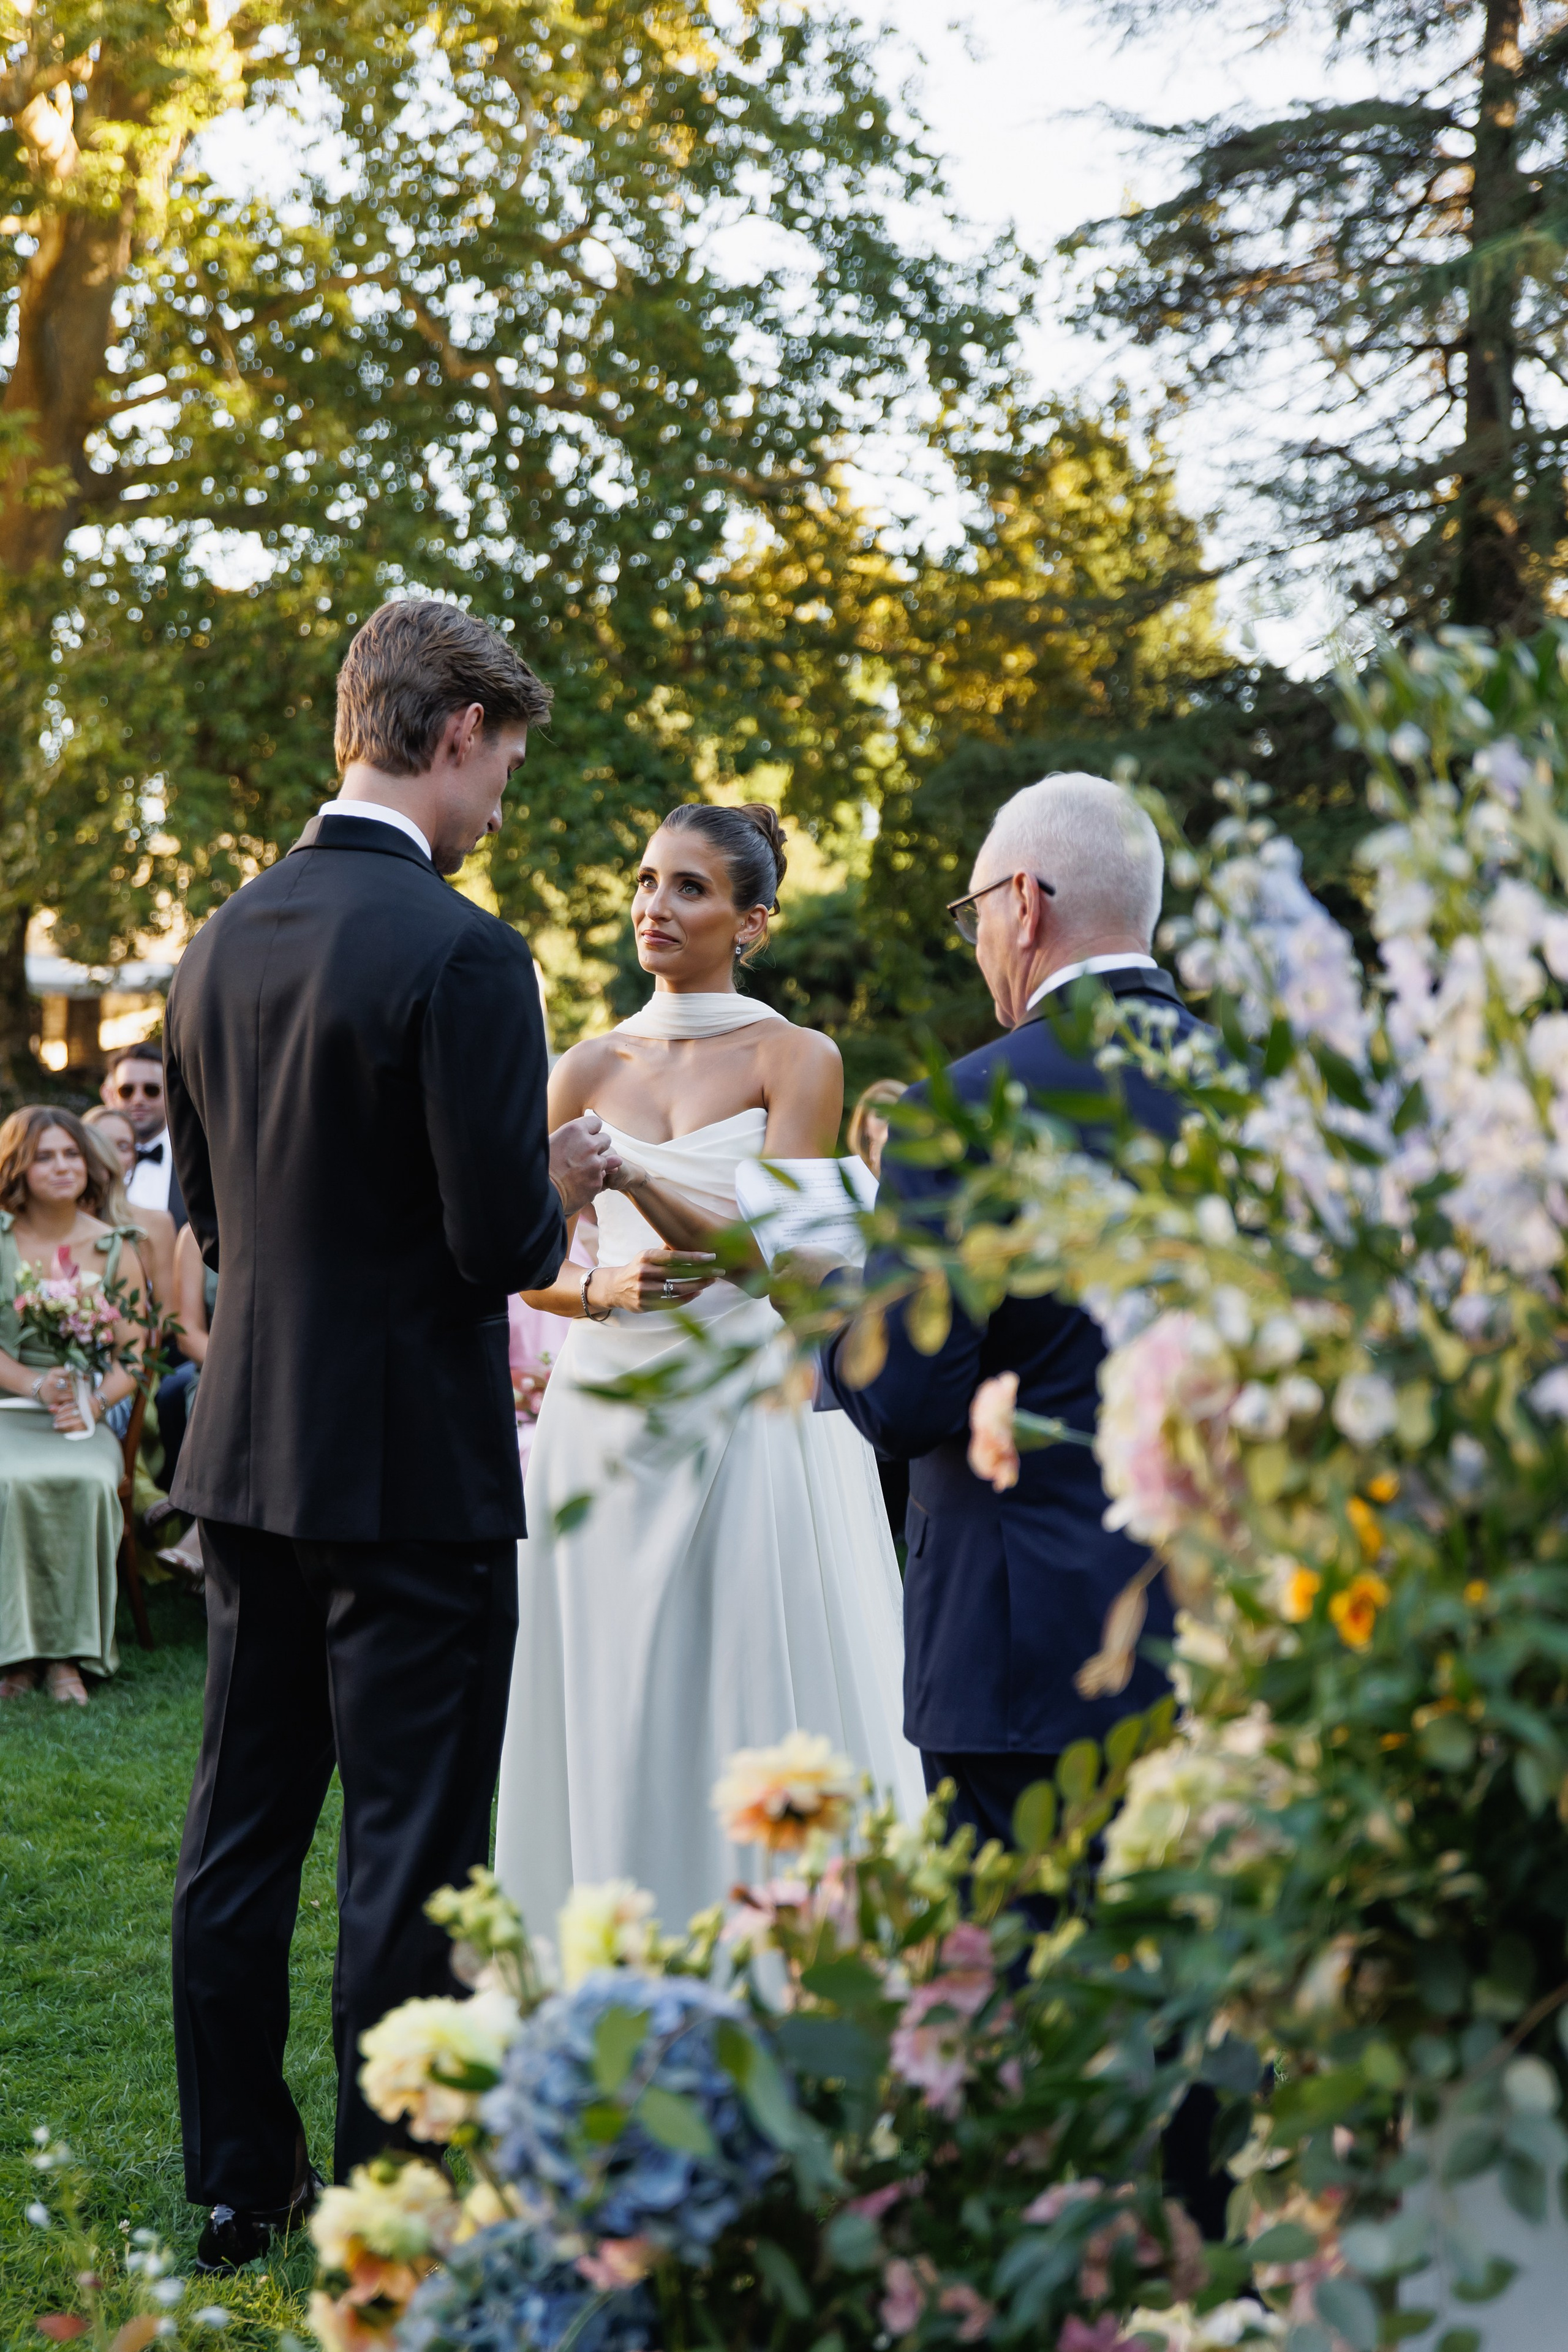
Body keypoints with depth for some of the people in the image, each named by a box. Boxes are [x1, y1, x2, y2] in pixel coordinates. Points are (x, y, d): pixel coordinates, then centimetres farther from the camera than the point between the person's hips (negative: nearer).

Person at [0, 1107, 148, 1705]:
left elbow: (133, 1356, 5)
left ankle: (66, 1654, -24)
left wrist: (95, 1401, -15)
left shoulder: (116, 1249, 9)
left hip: (85, 1418, 1)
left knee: (83, 1482, -32)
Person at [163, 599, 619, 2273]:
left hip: (246, 1458, 7)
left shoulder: (221, 943, 6)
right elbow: (503, 1244, -19)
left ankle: (239, 2187, 26)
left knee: (240, 1834, 15)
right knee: (411, 1855, 3)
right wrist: (562, 1190, 1)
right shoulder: (460, 954, -17)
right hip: (413, 1467, -7)